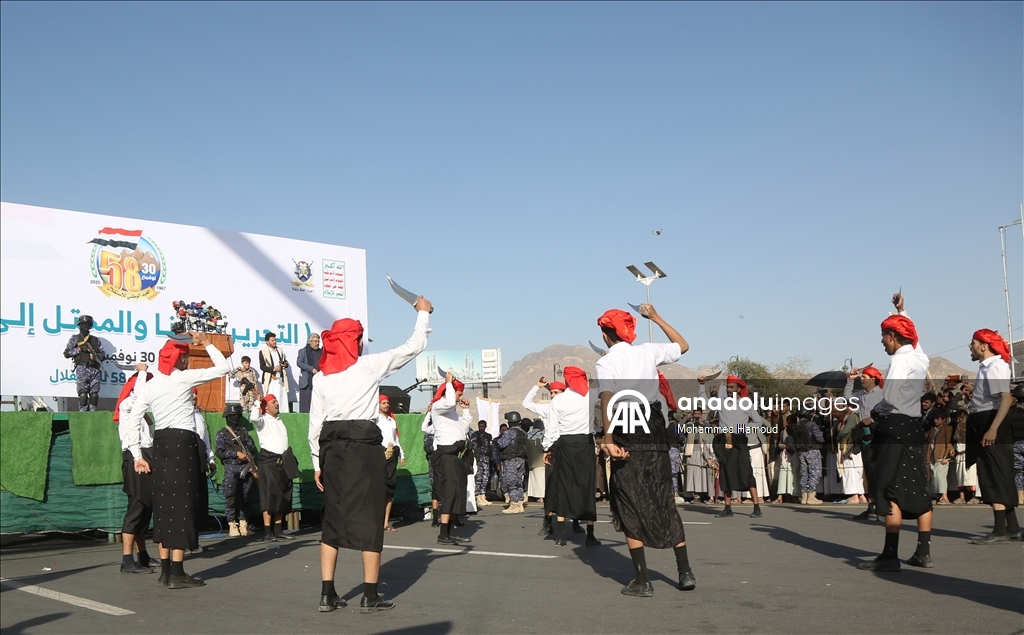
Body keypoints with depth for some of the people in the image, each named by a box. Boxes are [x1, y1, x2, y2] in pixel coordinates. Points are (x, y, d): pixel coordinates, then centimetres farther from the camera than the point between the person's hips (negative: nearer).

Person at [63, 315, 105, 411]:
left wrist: (95, 356, -4)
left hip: (94, 369, 3)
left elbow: (102, 354, 16)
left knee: (94, 393, -2)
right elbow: (66, 353, 6)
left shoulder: (95, 340, 19)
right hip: (82, 368, -3)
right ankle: (83, 413, -8)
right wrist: (78, 350, -7)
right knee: (83, 393, -10)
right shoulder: (75, 339, 11)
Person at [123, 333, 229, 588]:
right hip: (183, 442, -6)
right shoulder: (184, 378, -4)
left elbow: (133, 419, 4)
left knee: (164, 504, 11)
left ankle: (165, 571, 16)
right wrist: (207, 344, 13)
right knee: (182, 504, -3)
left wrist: (138, 455, 7)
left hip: (160, 443, 6)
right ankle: (177, 573, -3)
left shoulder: (150, 384, 11)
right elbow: (223, 368, 1)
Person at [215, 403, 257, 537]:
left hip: (246, 468, 3)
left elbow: (252, 448, 13)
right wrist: (236, 453, -12)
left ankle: (243, 523, 12)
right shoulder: (222, 433, 5)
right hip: (231, 469, -3)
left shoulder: (244, 431, 16)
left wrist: (252, 464, 0)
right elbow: (219, 452, -4)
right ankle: (232, 525, 0)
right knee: (231, 498, -5)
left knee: (243, 498, 6)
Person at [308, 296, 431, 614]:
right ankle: (370, 596, 4)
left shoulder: (320, 376, 9)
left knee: (333, 517, 12)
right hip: (363, 445, -5)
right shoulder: (369, 365, -2)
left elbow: (315, 423, 9)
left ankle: (327, 593, 12)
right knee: (369, 517, 1)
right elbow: (413, 347, 4)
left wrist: (318, 462, 15)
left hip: (331, 447, 5)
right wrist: (423, 314, 18)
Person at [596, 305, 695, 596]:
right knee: (665, 501, 14)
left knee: (630, 507, 5)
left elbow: (607, 400, -21)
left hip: (626, 435, -4)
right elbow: (683, 346, 24)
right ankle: (685, 571, 15)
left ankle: (642, 580, 5)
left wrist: (608, 440, -26)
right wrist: (656, 317, 29)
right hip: (655, 430, 4)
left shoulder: (606, 362, -6)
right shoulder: (649, 352, 6)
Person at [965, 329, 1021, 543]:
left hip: (993, 424, -10)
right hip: (984, 424, 10)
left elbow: (1007, 399, -24)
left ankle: (1000, 530, -5)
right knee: (993, 477, 12)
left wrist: (993, 429, -30)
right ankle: (1012, 528, 18)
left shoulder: (996, 366, -14)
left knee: (996, 477, -8)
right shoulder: (986, 367, 15)